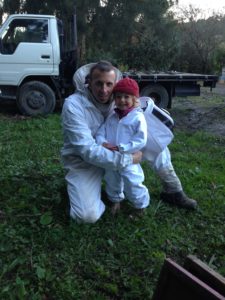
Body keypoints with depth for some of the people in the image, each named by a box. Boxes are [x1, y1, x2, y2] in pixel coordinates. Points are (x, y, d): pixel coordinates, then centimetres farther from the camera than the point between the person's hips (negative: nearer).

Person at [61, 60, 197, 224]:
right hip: (84, 161, -5)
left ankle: (173, 191, 7)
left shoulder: (117, 97, -10)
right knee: (88, 215, -24)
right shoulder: (73, 105, -27)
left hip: (113, 151, 5)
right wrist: (128, 159, -33)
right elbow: (88, 150, -33)